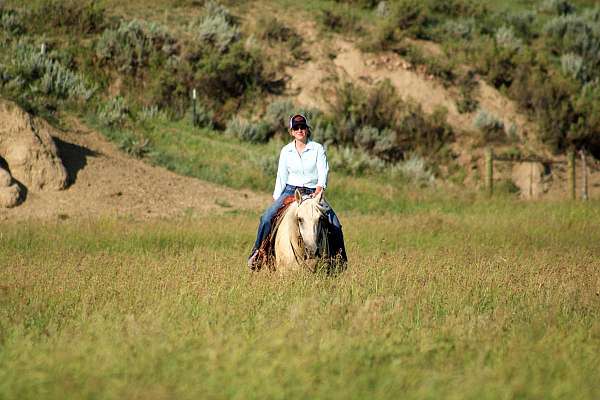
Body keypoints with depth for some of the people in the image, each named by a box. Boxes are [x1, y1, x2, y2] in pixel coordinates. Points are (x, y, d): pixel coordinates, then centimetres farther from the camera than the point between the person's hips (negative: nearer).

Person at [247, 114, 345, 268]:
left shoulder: (317, 149, 1)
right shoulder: (286, 151, 7)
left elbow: (323, 173, -8)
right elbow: (281, 177, 8)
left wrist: (318, 191, -26)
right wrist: (276, 199, -1)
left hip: (313, 193, -1)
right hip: (290, 191, 1)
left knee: (335, 225, -17)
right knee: (267, 217, -22)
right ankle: (256, 252, -11)